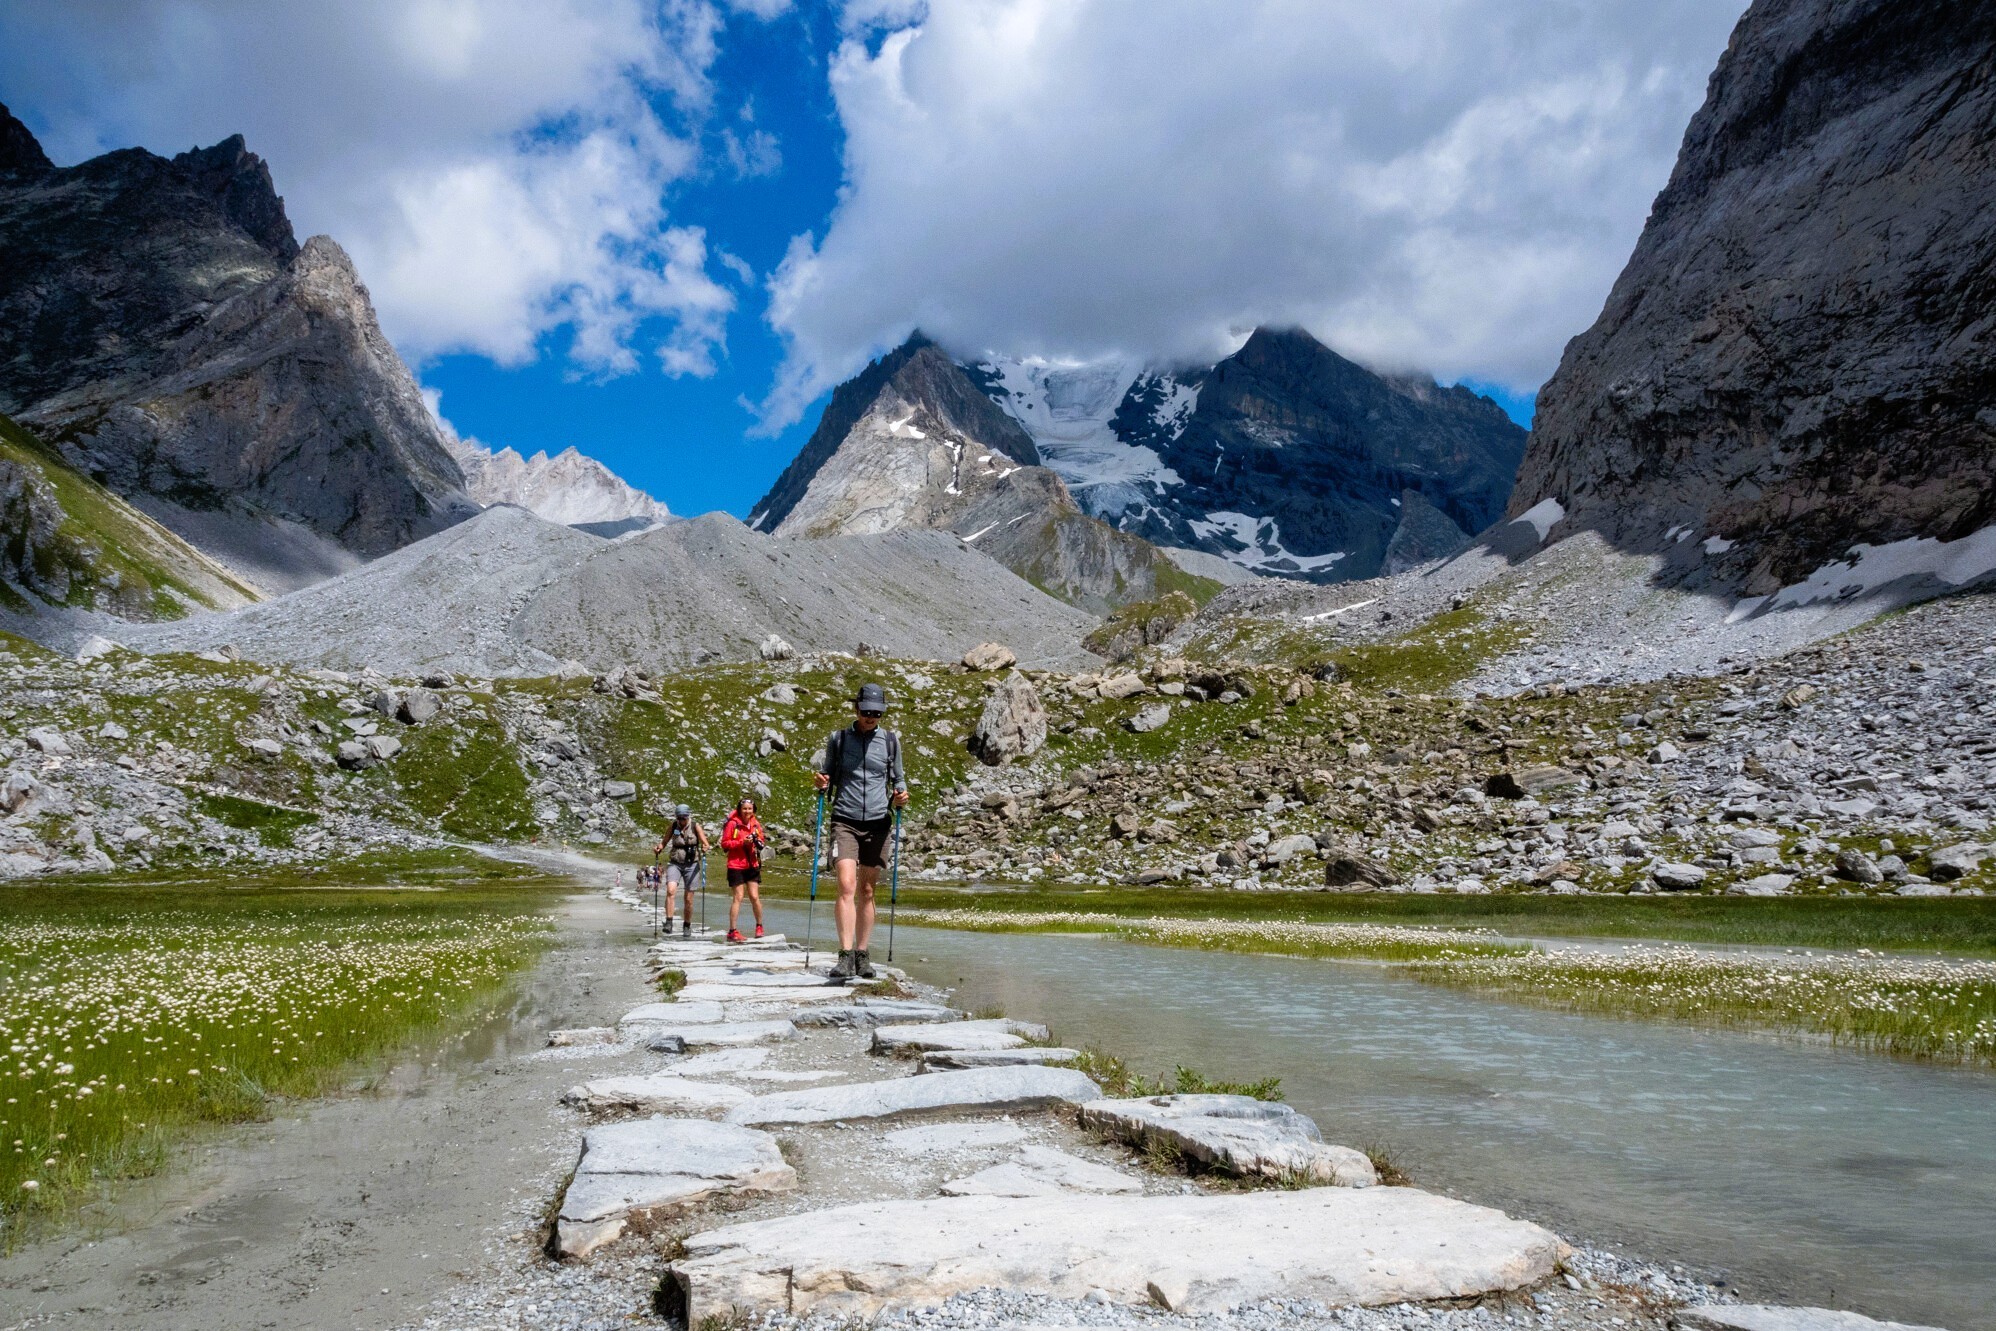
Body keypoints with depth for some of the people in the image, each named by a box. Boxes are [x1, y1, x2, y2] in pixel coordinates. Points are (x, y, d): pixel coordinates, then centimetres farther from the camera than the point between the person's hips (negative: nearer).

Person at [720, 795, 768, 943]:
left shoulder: (756, 823, 5)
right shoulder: (732, 824, -9)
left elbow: (762, 840, 16)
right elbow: (724, 844, -9)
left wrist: (759, 842, -8)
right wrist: (742, 842, -19)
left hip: (752, 865, 4)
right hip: (736, 866, -4)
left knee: (755, 897, 2)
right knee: (738, 897, -5)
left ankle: (759, 927, 19)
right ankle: (733, 931, 1)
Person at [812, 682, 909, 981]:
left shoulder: (890, 741, 8)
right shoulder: (838, 739, 7)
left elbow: (898, 779, 16)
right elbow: (828, 775, 15)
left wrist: (899, 796, -5)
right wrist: (822, 783, -7)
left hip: (878, 823, 2)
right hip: (845, 821, -1)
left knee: (866, 891, 7)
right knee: (846, 886, -16)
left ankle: (862, 956, 15)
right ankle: (845, 956, -19)